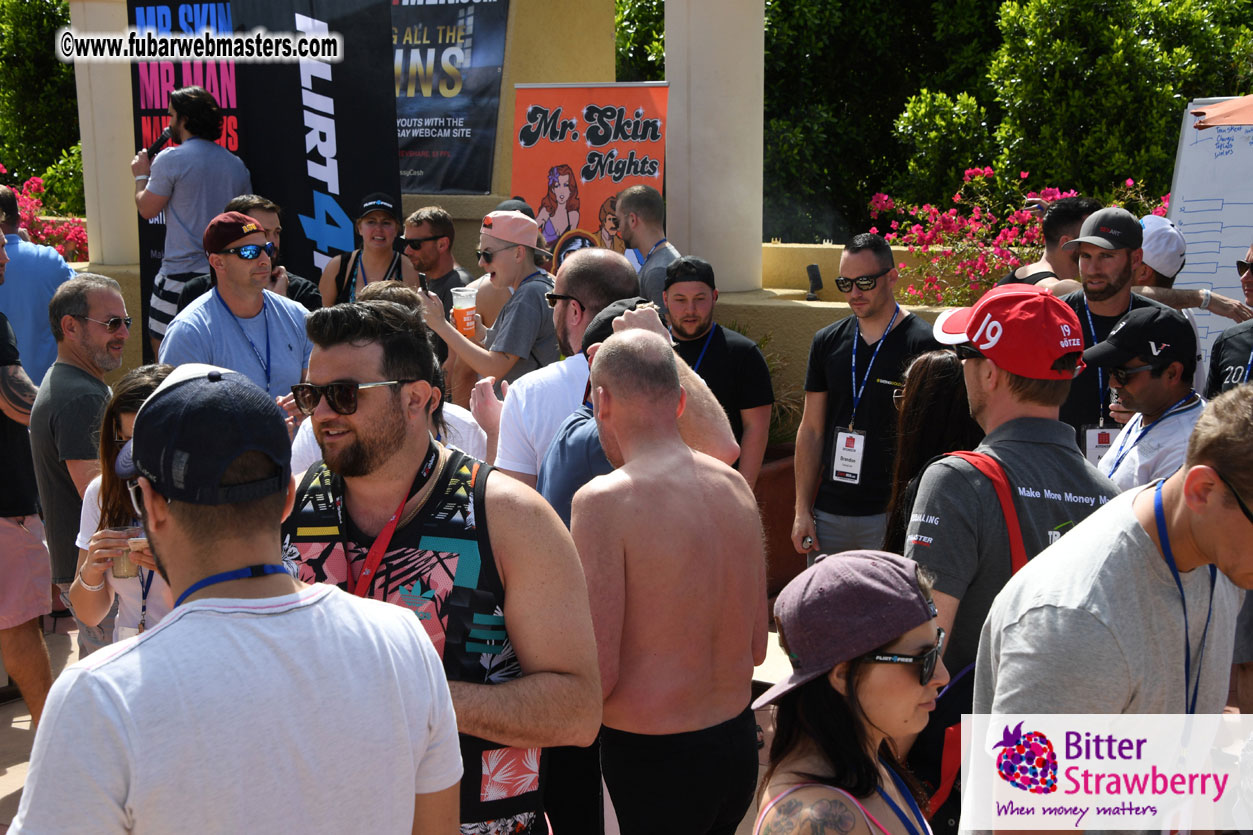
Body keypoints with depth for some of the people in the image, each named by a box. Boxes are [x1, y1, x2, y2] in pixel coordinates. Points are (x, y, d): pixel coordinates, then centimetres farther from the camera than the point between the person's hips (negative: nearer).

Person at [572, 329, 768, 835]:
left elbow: (596, 675, -20)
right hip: (739, 742, 7)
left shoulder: (605, 502, -18)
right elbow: (756, 647, 10)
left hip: (651, 758, -7)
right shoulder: (736, 487, 2)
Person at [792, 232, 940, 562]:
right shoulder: (828, 341, 9)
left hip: (892, 514, -4)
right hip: (829, 513, 5)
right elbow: (811, 430, 12)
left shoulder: (924, 345, -6)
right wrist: (803, 510, 8)